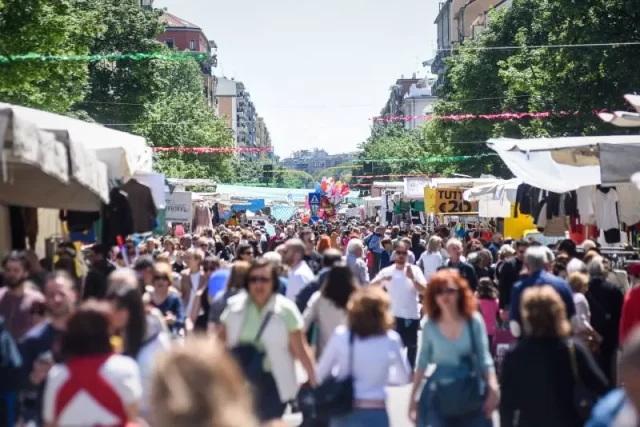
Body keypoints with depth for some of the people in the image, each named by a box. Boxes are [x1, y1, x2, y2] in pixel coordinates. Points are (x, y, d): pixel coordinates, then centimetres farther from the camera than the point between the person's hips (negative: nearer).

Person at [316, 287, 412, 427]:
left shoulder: (341, 335, -6)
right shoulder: (391, 340, -8)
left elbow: (320, 374, 0)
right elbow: (405, 377, 3)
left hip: (343, 414, 2)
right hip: (375, 415, -2)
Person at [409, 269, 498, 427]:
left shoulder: (473, 320, -9)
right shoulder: (430, 326, -6)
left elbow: (484, 358, -5)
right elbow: (423, 363, 3)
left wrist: (493, 389, -16)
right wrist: (413, 397, 3)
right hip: (440, 395, 0)